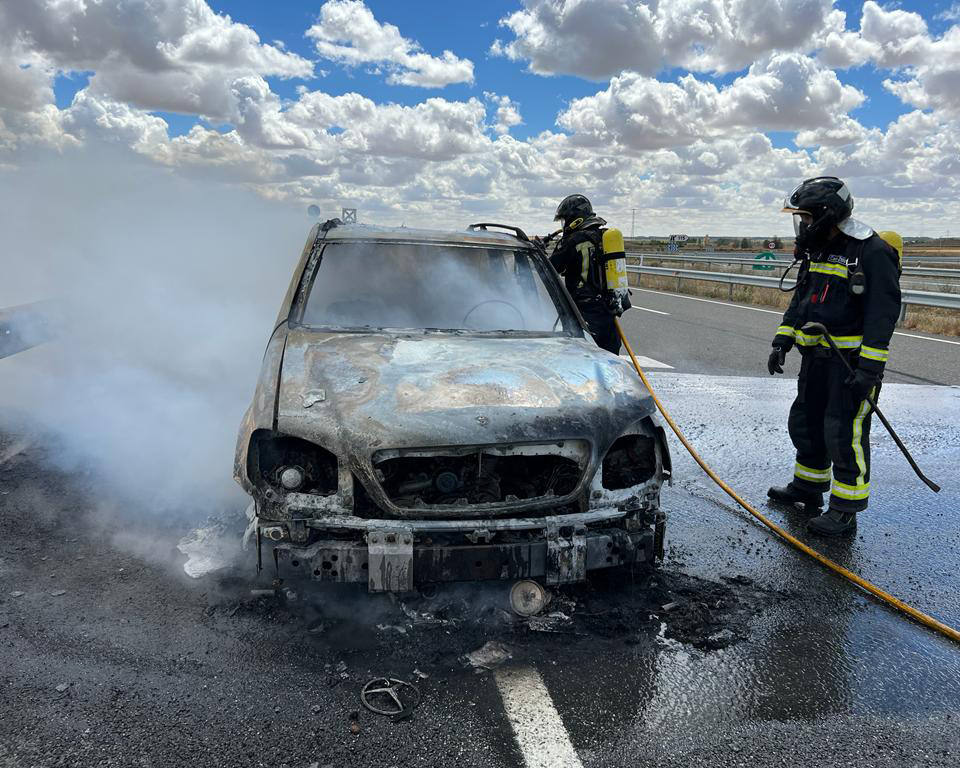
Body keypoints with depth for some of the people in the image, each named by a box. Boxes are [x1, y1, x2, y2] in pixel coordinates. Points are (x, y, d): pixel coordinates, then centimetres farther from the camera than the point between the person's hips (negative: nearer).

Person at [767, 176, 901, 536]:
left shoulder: (873, 252, -16)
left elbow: (883, 313, -19)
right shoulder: (816, 251, 10)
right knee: (805, 423, 17)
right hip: (816, 356, 9)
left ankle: (846, 511, 5)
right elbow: (800, 300, 18)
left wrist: (869, 367, -24)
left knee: (845, 432, -5)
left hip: (853, 360, -9)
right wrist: (781, 342, 9)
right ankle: (808, 487, 35)